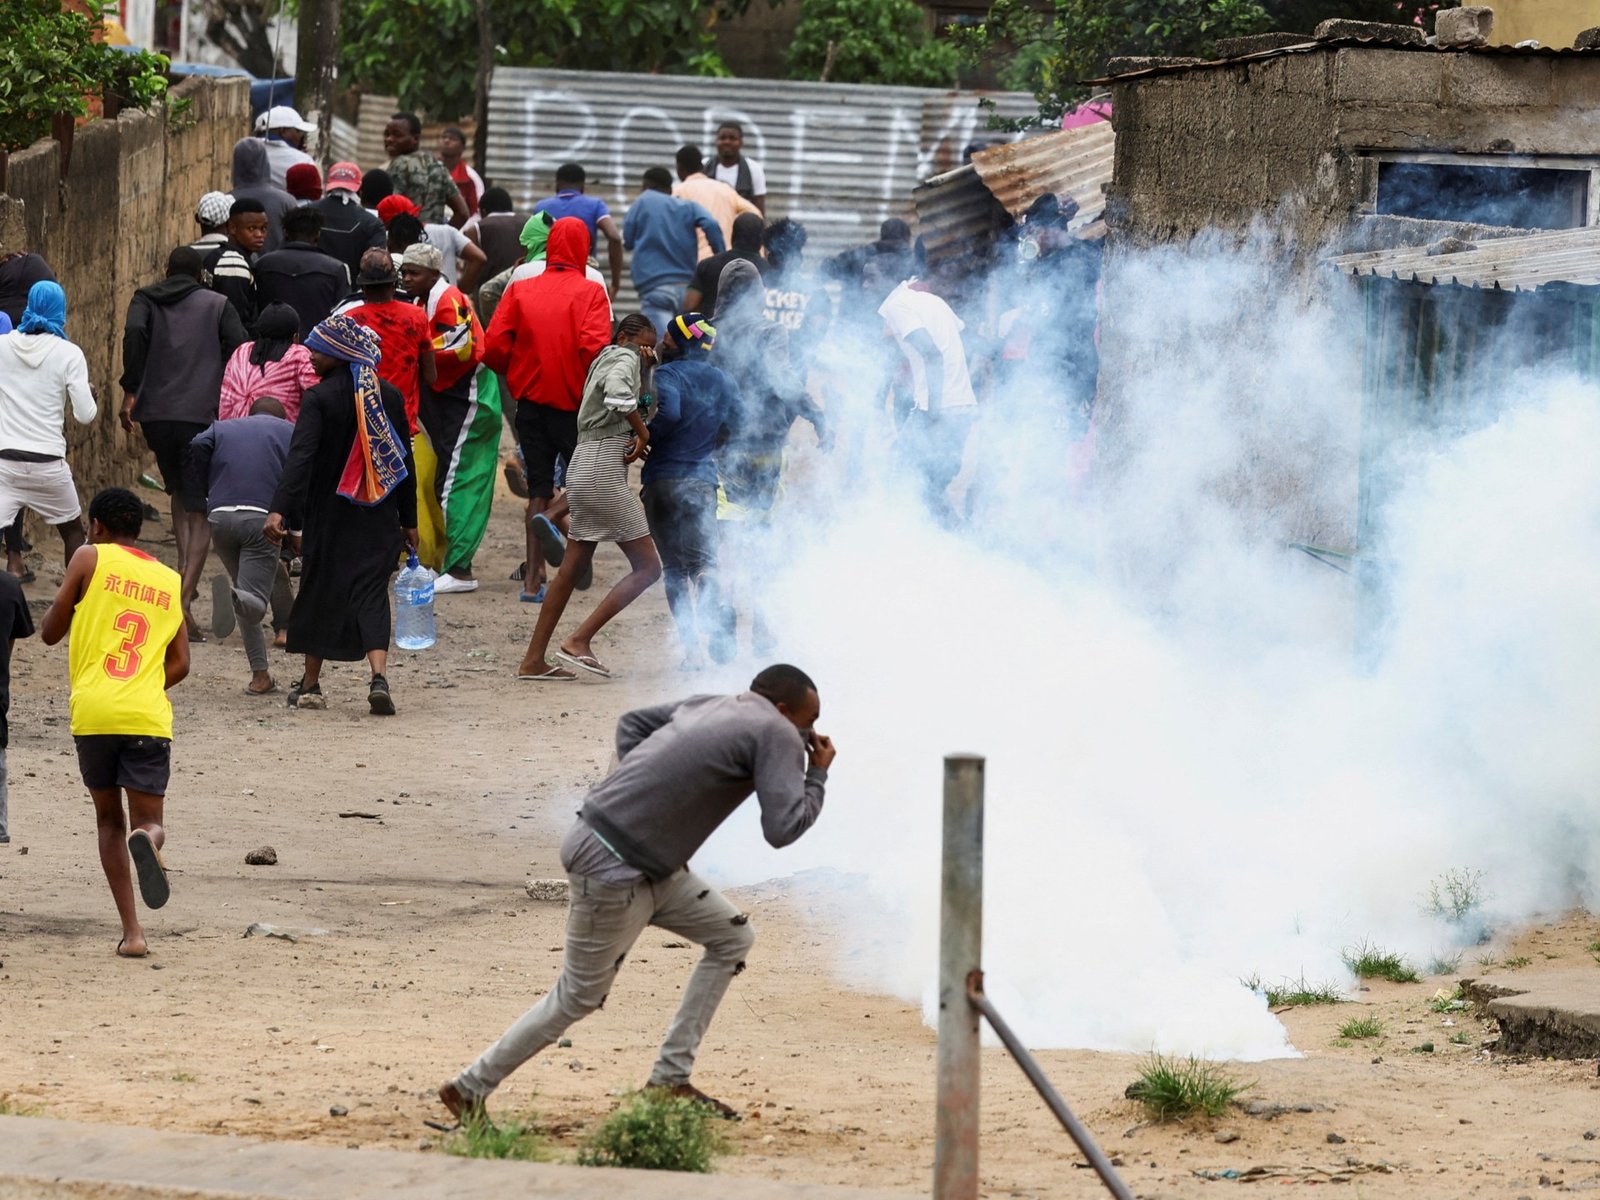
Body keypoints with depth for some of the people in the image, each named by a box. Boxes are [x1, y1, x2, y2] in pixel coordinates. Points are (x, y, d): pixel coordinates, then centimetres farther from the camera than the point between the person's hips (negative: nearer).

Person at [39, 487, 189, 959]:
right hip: (148, 716, 1)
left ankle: (131, 931, 2)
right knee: (149, 820, 5)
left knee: (109, 819, 13)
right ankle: (148, 839, -35)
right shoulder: (169, 580, 17)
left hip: (92, 711, -1)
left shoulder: (90, 559, 6)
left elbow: (49, 633, 11)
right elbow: (179, 665, 16)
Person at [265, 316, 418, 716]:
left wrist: (280, 509, -29)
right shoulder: (390, 395, 2)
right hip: (378, 517, 3)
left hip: (329, 515, -3)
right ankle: (378, 677, -21)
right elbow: (404, 461, 8)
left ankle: (311, 684, 19)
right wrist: (408, 520, 14)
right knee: (371, 592, 1)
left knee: (319, 590, 12)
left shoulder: (320, 398, -12)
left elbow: (300, 457, -23)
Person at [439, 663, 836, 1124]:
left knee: (732, 937, 14)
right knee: (578, 998, 4)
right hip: (613, 871, -10)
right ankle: (470, 1089, 16)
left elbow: (634, 722, 24)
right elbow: (783, 828, -18)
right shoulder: (776, 733, -12)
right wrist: (818, 775, -1)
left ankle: (670, 1080, 16)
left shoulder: (710, 707, 13)